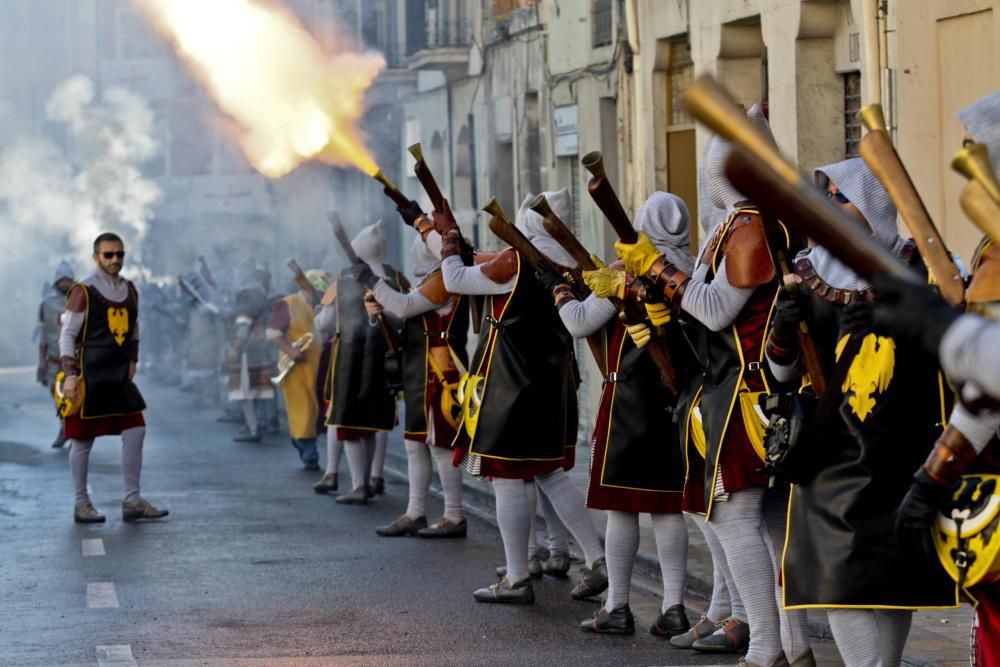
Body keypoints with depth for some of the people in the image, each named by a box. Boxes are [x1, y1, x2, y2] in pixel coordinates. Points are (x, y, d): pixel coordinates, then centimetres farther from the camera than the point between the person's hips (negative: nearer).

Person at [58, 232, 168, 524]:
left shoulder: (129, 290, 11)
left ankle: (132, 501, 6)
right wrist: (70, 375, -16)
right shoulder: (83, 291, -9)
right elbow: (67, 335, -10)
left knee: (135, 431, 0)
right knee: (83, 438, 1)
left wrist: (132, 361, 12)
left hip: (119, 375, 6)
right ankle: (82, 504, 11)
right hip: (89, 376, -6)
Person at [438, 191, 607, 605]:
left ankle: (516, 581, 4)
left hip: (510, 386, -7)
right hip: (554, 385, 8)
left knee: (508, 481, 0)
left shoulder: (514, 262, -16)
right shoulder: (569, 264, 5)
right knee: (552, 474, 16)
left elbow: (455, 280, -7)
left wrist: (448, 242, 11)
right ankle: (597, 562, 10)